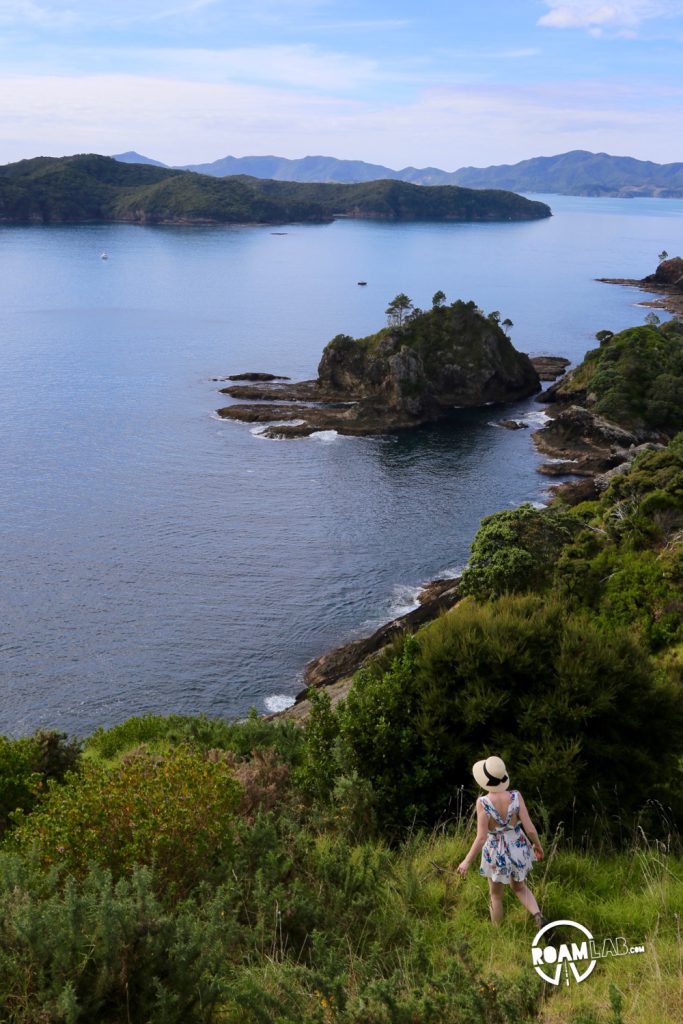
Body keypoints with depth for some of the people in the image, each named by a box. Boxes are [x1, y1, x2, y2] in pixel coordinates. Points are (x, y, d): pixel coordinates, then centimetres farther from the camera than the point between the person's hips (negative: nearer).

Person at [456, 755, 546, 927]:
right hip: (517, 849, 3)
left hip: (497, 854, -2)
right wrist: (538, 845, 5)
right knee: (518, 887, 29)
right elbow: (530, 828, -15)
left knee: (496, 895, 23)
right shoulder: (516, 796, -20)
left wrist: (467, 861, -13)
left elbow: (481, 838, -25)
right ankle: (538, 916, 7)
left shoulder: (483, 802, -27)